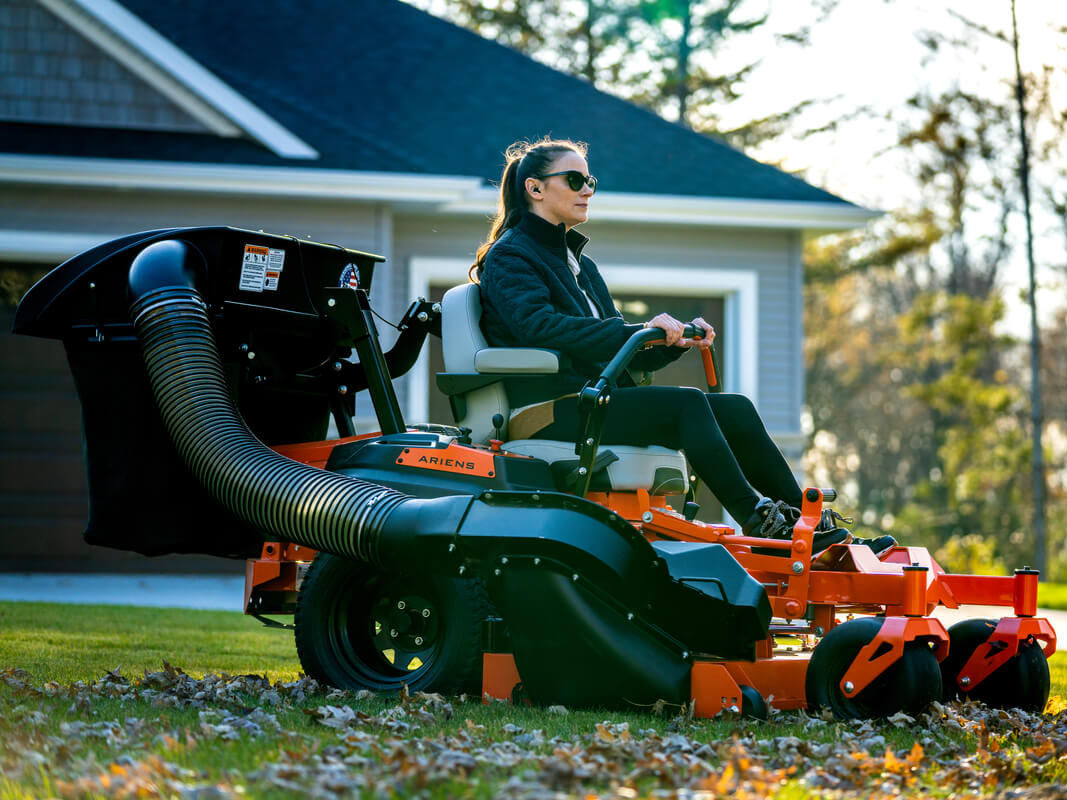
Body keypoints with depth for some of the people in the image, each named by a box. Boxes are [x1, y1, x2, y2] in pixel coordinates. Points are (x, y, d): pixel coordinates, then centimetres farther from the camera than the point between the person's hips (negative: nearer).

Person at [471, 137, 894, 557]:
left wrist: (676, 340, -1)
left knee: (736, 410, -8)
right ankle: (759, 523, -30)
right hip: (551, 412, -8)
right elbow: (542, 327, -21)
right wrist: (640, 331, -26)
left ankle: (811, 526, -13)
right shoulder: (509, 256, -2)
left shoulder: (580, 265, 26)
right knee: (687, 403, -28)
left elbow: (622, 352, 20)